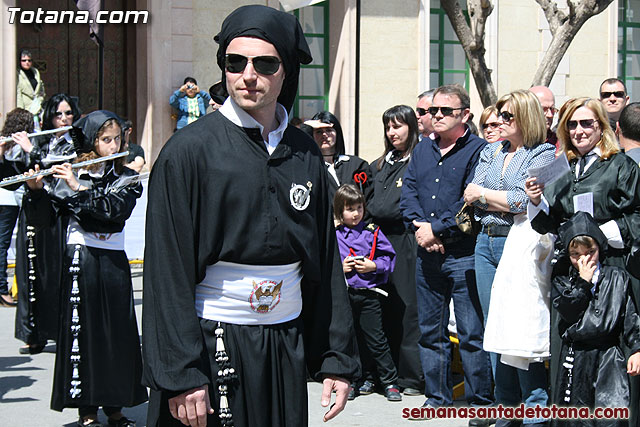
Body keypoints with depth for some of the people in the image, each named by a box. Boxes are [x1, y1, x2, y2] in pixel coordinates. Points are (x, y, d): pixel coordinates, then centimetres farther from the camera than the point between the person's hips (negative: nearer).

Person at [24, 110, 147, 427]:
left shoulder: (126, 178, 5)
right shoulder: (67, 176, 1)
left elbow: (117, 208, -15)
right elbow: (43, 218, -4)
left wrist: (78, 187, -21)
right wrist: (36, 189, -21)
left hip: (114, 262, 2)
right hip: (80, 261, -2)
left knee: (118, 333, 4)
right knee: (82, 331, -1)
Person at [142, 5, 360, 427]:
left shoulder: (306, 154, 6)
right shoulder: (189, 151, -7)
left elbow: (326, 265, 10)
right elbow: (168, 272, -10)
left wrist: (337, 358, 7)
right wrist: (180, 375, -15)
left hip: (287, 348, 4)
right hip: (211, 344, -4)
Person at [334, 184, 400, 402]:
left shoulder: (372, 232, 2)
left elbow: (389, 257, 4)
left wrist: (374, 266, -11)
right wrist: (339, 267, -8)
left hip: (368, 294, -1)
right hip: (343, 293, 1)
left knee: (376, 339, -1)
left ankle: (390, 382, 7)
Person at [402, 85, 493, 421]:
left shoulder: (478, 150, -5)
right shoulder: (422, 151, 16)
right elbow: (408, 192, 9)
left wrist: (437, 228, -14)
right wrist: (419, 227, -8)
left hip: (463, 254, -6)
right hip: (426, 254, 6)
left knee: (472, 334, -4)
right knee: (430, 331, 12)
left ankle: (480, 403, 4)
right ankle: (437, 398, 22)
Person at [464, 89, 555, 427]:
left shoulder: (543, 154, -3)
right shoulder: (490, 153, 16)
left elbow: (527, 199, -15)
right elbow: (471, 198, 6)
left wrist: (485, 194, -4)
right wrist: (509, 203, -7)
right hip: (486, 243, 7)